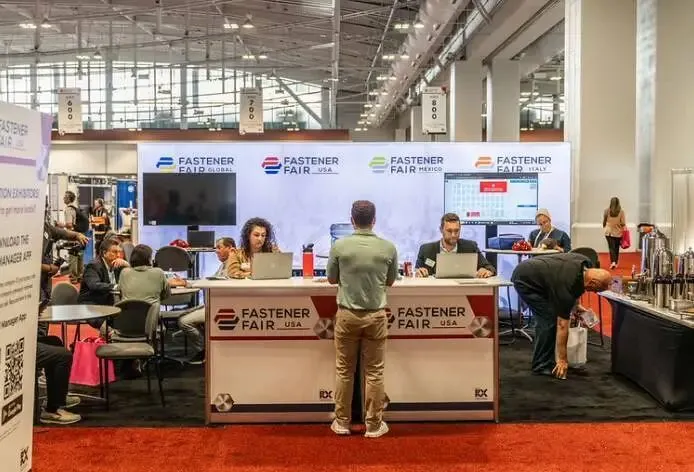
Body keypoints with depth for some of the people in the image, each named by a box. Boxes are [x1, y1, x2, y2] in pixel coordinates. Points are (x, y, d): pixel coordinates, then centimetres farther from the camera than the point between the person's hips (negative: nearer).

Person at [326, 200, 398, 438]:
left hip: (347, 314, 0)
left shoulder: (339, 246, -9)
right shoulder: (388, 248, -6)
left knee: (344, 370, 11)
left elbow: (332, 279, 5)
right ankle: (374, 425, 14)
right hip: (376, 315, 0)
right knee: (374, 371, 8)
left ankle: (342, 422, 19)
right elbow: (390, 281, 8)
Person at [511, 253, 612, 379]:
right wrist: (562, 359, -16)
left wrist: (575, 305, 7)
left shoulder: (586, 266, -8)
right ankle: (542, 366, 0)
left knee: (547, 319, 9)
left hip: (531, 274, 10)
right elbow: (562, 325, -22)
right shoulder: (567, 285, -28)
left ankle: (544, 361, 17)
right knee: (549, 320, -10)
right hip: (524, 279, -10)